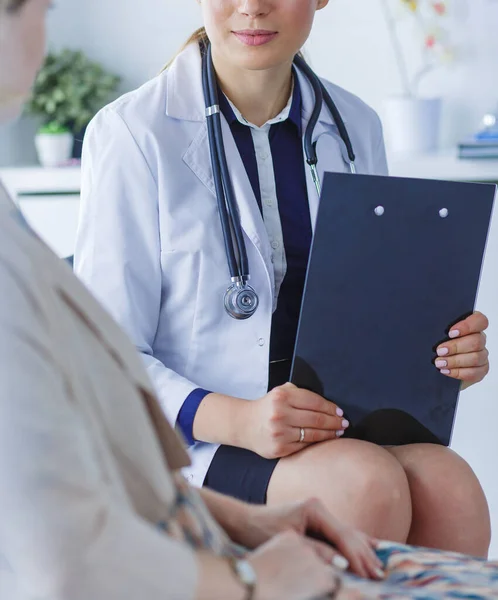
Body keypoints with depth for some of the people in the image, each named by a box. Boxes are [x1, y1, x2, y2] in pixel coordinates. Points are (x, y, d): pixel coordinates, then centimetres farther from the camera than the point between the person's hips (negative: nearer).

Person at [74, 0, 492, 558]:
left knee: (452, 488, -28)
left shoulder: (356, 127, 11)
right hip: (193, 446, -4)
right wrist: (238, 421, -24)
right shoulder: (132, 134, -5)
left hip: (342, 429, 4)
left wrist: (446, 353, -3)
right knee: (368, 482, -32)